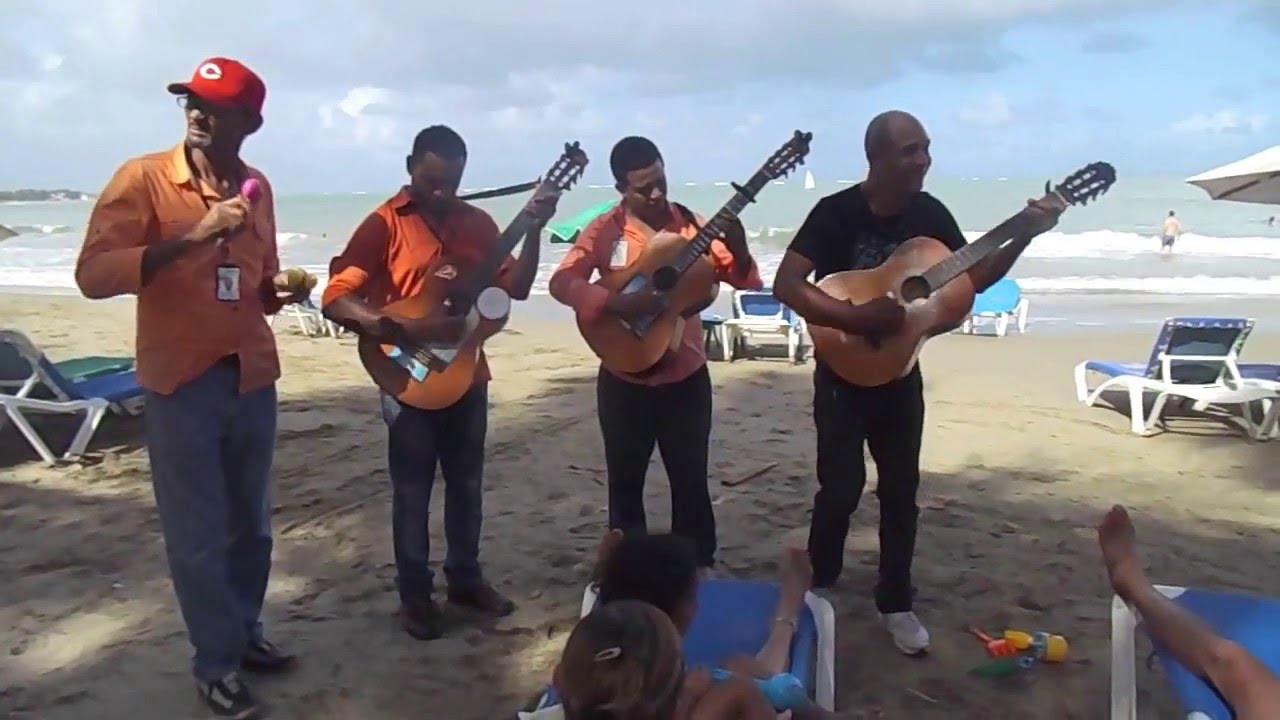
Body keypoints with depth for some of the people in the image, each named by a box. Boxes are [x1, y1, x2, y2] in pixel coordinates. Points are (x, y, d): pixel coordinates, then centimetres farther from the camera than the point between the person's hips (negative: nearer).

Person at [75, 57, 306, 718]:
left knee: (250, 522, 15)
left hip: (253, 376, 5)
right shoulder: (142, 178, -8)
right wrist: (190, 237, -25)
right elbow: (93, 274, -18)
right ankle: (216, 661, 21)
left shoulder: (256, 189, 8)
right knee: (196, 533, 4)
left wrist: (279, 288, -2)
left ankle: (245, 631, 34)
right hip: (180, 381, -5)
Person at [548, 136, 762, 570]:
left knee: (690, 480, 10)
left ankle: (698, 569, 27)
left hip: (686, 375, 1)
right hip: (625, 378, -1)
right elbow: (562, 283, -17)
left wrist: (737, 246, -23)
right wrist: (619, 302, -30)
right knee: (625, 482, 12)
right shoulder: (605, 230, -6)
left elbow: (742, 279, -2)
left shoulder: (691, 224, 0)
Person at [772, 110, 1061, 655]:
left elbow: (972, 279, 6)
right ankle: (816, 588, 22)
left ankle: (896, 602, 24)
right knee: (841, 488, -3)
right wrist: (856, 317, -33)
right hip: (843, 372, -4)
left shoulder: (929, 212, -3)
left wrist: (1024, 237, -7)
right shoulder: (836, 212, -17)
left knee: (901, 489, 9)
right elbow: (786, 285, -25)